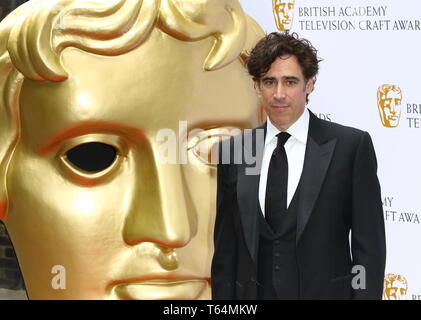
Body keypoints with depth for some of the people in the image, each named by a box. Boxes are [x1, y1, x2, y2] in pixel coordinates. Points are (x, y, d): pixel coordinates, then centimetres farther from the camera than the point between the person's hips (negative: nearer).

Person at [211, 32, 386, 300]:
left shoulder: (351, 145, -6)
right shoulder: (233, 150, 4)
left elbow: (368, 244, -6)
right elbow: (225, 248, 6)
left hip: (325, 291, -2)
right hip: (252, 295, 3)